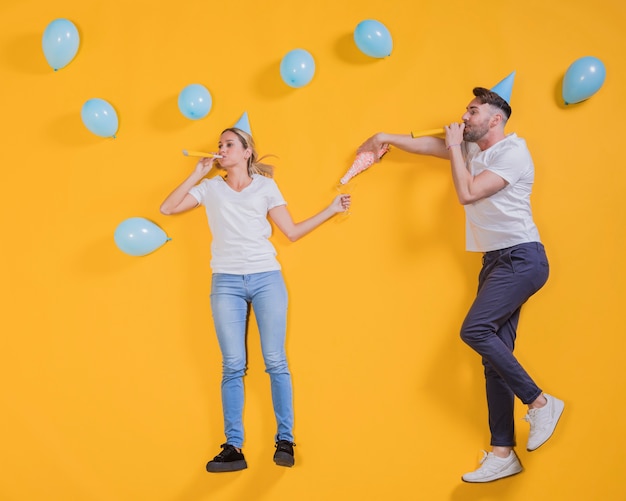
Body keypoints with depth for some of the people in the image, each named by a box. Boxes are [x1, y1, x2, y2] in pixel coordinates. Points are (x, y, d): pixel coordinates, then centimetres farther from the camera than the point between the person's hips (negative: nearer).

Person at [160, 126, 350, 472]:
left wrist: (331, 210, 4)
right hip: (227, 282, 1)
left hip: (267, 278, -1)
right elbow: (167, 208, 3)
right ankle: (234, 447, 2)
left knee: (275, 361, -1)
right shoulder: (210, 188, 12)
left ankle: (285, 440, 6)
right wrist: (198, 174, 3)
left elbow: (292, 232, 9)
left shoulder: (266, 186, 11)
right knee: (233, 366, 0)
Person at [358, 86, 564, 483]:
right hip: (496, 261, 8)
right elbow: (429, 145, 25)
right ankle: (503, 453, 6)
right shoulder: (472, 149, 15)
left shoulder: (512, 152, -10)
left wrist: (455, 147, -6)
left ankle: (540, 402, -8)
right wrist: (387, 137, 25)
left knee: (475, 329, -22)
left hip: (522, 258, -8)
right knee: (495, 354, 3)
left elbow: (467, 193, -17)